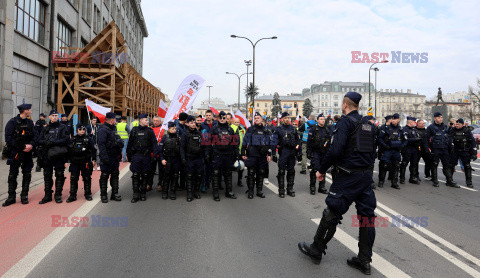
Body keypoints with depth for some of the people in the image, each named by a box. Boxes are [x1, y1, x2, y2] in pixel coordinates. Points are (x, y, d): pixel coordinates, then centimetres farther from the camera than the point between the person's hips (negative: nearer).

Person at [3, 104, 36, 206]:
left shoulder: (30, 123, 10)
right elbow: (8, 138, -11)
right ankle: (11, 197, 13)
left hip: (28, 153, 4)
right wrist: (23, 147, -14)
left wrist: (31, 145, -12)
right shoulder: (12, 122, -5)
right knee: (12, 175, 4)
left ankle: (24, 196, 16)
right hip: (16, 153, -4)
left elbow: (34, 136, 8)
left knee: (27, 175, 6)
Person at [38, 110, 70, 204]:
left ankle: (58, 195, 11)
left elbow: (66, 139, -9)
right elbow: (40, 140, 10)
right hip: (47, 155, 4)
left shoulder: (63, 127, 4)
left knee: (59, 175, 2)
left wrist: (54, 142, -18)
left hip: (59, 155, -4)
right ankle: (47, 195, 15)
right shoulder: (46, 128, 16)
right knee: (47, 176, 7)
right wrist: (46, 142, -12)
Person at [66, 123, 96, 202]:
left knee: (86, 178, 5)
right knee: (73, 178, 3)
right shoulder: (73, 139, 8)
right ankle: (72, 195, 11)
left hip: (85, 162, -2)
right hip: (74, 162, 2)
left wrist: (93, 160, -7)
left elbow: (93, 150, 0)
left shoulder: (88, 139, 1)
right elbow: (68, 150, 12)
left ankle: (88, 194, 16)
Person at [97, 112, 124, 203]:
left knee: (115, 175, 11)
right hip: (107, 157, -8)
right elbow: (101, 144, -18)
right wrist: (104, 157, -24)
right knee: (104, 176, 2)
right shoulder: (103, 130, -11)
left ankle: (115, 194, 20)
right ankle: (103, 195, 12)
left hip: (115, 157, 8)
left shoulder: (114, 129, 16)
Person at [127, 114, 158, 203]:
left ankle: (143, 193, 18)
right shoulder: (134, 130, 6)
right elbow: (130, 143, 11)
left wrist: (154, 155, -8)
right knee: (135, 175, 0)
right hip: (136, 155, 0)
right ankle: (136, 194, 6)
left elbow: (154, 143, 2)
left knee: (145, 175, 6)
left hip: (146, 156, 0)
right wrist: (129, 155, 9)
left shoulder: (150, 131, 5)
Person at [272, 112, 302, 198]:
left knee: (291, 171, 9)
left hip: (292, 153, 3)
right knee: (281, 172, 0)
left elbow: (298, 141, 14)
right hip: (283, 153, -3)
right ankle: (281, 190, 9)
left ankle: (290, 189, 20)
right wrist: (273, 154, -8)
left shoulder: (294, 129, 10)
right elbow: (274, 142, -2)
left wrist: (299, 153, 10)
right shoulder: (278, 129, 1)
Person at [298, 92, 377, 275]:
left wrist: (322, 169, -11)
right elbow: (372, 151, 17)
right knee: (367, 215, 11)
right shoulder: (368, 124, 14)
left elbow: (336, 149, -21)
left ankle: (316, 251, 18)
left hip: (348, 176, -8)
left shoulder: (345, 121, -11)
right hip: (367, 175, 8)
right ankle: (364, 261, 21)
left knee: (332, 213, 3)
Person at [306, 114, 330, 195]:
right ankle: (312, 187, 3)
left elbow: (329, 141, 19)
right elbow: (309, 141, -4)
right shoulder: (313, 129, -2)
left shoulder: (326, 129, 12)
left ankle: (322, 187, 17)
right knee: (314, 169, -8)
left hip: (324, 153, 5)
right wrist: (308, 152, -10)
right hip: (315, 152, -5)